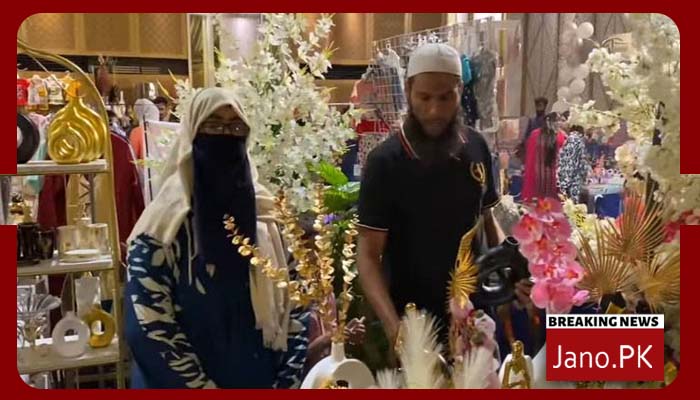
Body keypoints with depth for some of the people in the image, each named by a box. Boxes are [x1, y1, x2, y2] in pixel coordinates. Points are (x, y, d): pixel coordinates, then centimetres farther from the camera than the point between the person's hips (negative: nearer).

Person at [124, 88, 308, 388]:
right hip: (191, 385, -3)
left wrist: (288, 380, -7)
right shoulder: (165, 220, -12)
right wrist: (206, 387, -17)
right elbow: (148, 328, -17)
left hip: (265, 381, 4)